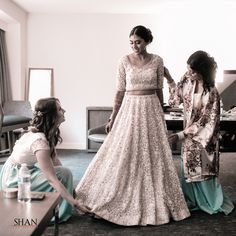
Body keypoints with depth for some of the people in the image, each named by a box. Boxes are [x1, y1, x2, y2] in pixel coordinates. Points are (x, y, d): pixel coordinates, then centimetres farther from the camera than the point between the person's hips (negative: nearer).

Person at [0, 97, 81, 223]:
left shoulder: (48, 132, -4)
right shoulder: (39, 141, -31)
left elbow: (54, 160, 0)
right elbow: (52, 179, -32)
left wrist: (70, 188, -3)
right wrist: (74, 203, -30)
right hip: (14, 178, -9)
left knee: (64, 172, 5)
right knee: (64, 175, -17)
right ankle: (57, 215, -4)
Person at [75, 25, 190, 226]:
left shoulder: (157, 61, 3)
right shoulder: (125, 61, 1)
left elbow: (159, 90, 8)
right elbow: (120, 91, 1)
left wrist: (161, 115, 9)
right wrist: (113, 118, -1)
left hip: (151, 110, 1)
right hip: (130, 109, -1)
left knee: (153, 156, 6)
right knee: (123, 155, 0)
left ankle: (153, 202, 23)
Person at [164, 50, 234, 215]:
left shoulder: (211, 93, -24)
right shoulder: (187, 80, -7)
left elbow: (206, 122, -21)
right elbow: (177, 98, 10)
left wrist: (181, 135, -22)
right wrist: (169, 78, 1)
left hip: (203, 136, -5)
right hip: (188, 134, 6)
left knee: (203, 171, 8)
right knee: (187, 169, 12)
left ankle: (216, 203, 31)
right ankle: (192, 201, 31)